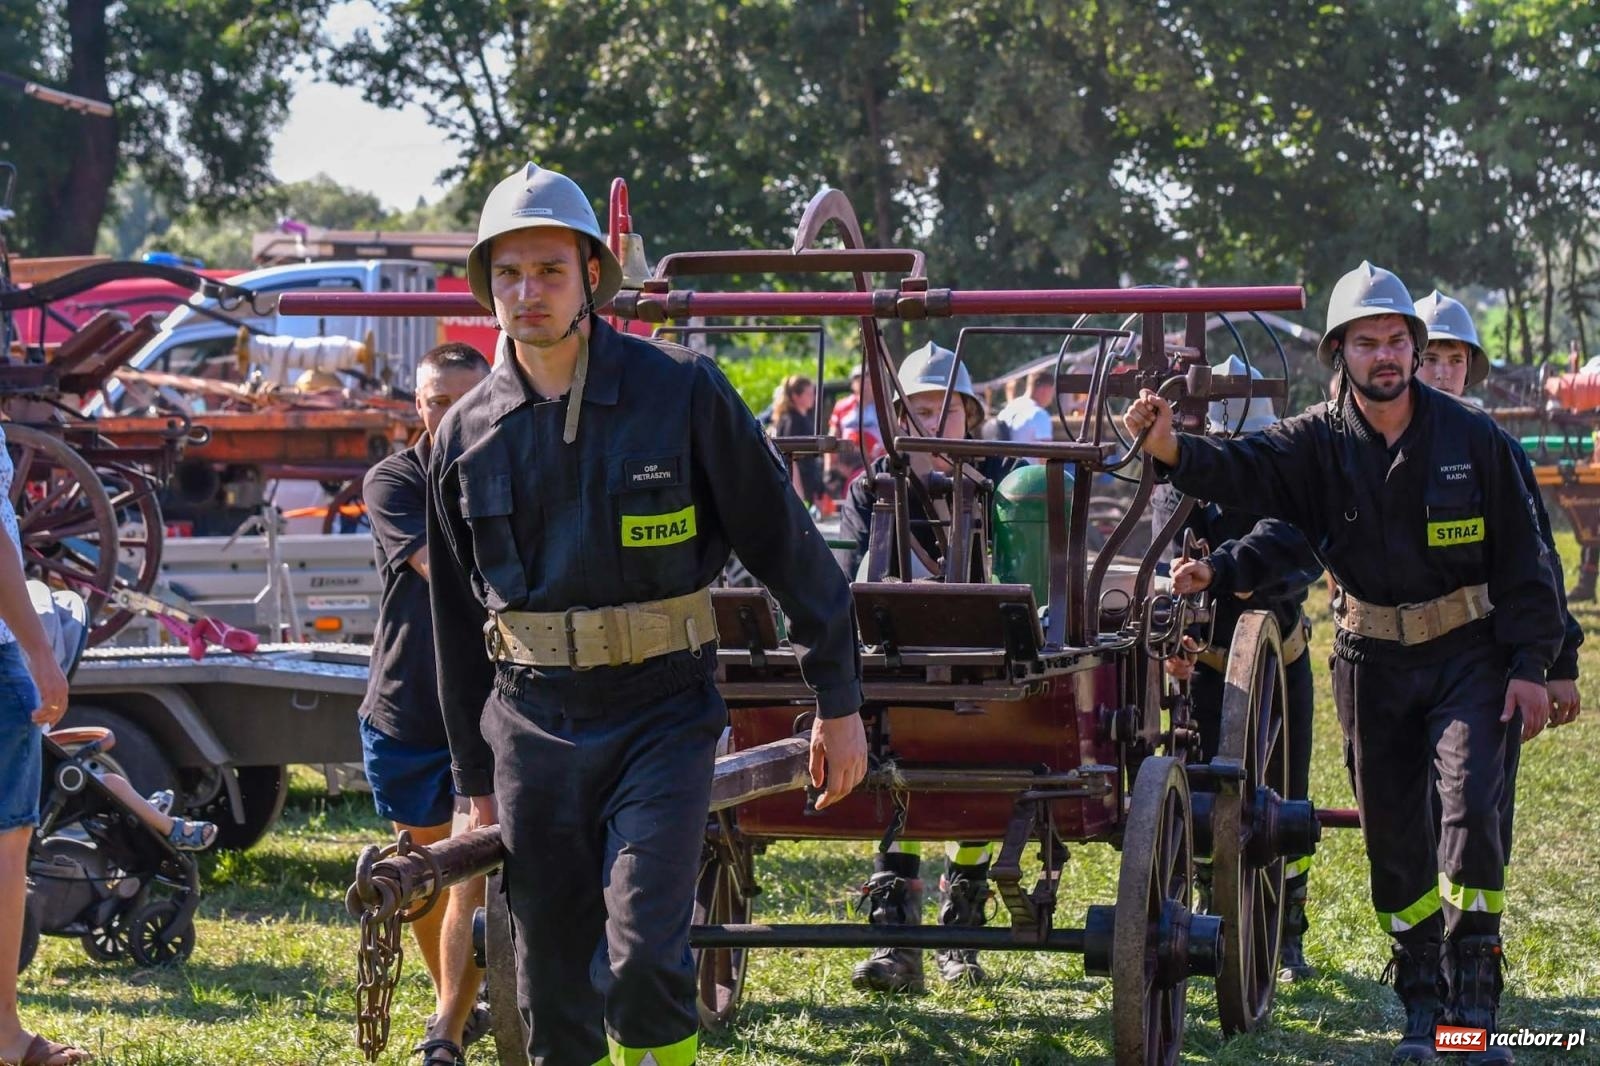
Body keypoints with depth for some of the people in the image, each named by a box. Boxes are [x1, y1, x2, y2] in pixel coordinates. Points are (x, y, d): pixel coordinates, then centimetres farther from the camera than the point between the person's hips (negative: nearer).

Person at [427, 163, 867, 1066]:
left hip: (661, 720, -3)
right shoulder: (467, 437, 6)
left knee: (644, 964, -18)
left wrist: (839, 703, -1)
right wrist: (476, 780, 17)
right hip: (532, 730, 4)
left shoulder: (683, 392, -5)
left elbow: (787, 545, 0)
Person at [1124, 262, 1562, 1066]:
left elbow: (1520, 560, -1)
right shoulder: (1319, 443, -3)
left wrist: (1530, 666, -5)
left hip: (1468, 657, -2)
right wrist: (1173, 449, -43)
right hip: (1372, 661, 2)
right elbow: (1241, 470, -22)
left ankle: (1473, 1002, -10)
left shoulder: (1472, 438, -5)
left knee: (1471, 804, -16)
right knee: (1391, 831, 7)